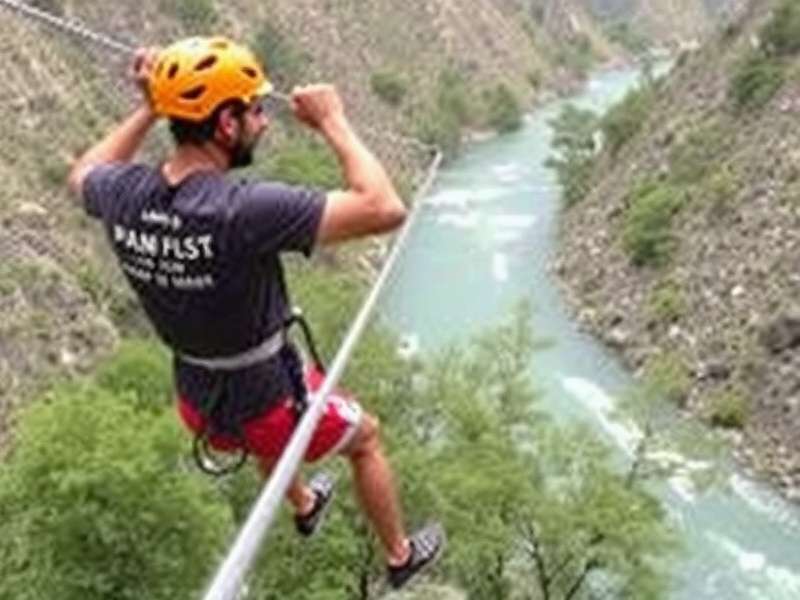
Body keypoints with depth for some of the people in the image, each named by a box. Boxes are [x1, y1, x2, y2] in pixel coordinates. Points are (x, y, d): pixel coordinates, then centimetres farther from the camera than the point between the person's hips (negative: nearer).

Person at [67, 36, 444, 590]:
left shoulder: (125, 196, -19)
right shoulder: (246, 210, -38)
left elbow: (84, 176, 9)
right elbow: (386, 210, -37)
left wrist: (149, 110, 1)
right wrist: (333, 123, -25)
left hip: (199, 403, 6)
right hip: (270, 406, -6)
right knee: (366, 437, 27)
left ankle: (305, 507, 69)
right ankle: (401, 556, 49)